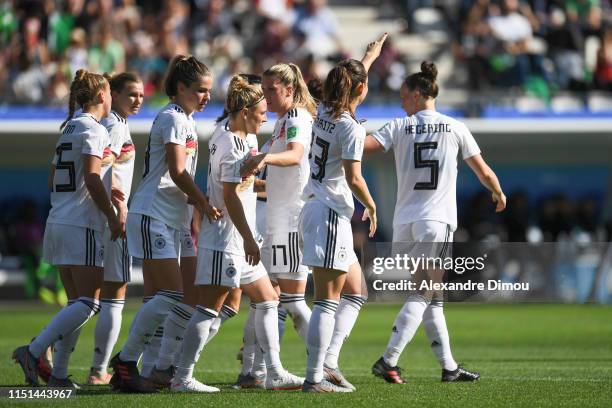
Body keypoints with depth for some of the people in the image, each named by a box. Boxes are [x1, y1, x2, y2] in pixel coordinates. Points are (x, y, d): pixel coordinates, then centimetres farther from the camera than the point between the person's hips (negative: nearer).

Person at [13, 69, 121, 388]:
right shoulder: (94, 129, -9)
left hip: (58, 222, 9)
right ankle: (33, 351, -16)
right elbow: (91, 178, -19)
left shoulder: (69, 128, 17)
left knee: (77, 302, 10)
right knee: (89, 302, -9)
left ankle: (58, 373, 5)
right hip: (82, 226, -9)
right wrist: (113, 217, -14)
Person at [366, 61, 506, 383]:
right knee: (423, 296, -3)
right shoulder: (455, 128, 3)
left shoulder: (399, 127, 2)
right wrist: (498, 193, 28)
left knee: (430, 297, 11)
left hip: (404, 222, 3)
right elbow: (484, 172, 10)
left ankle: (448, 366, 13)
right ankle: (388, 362, -15)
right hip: (437, 220, -3)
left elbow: (361, 146, -12)